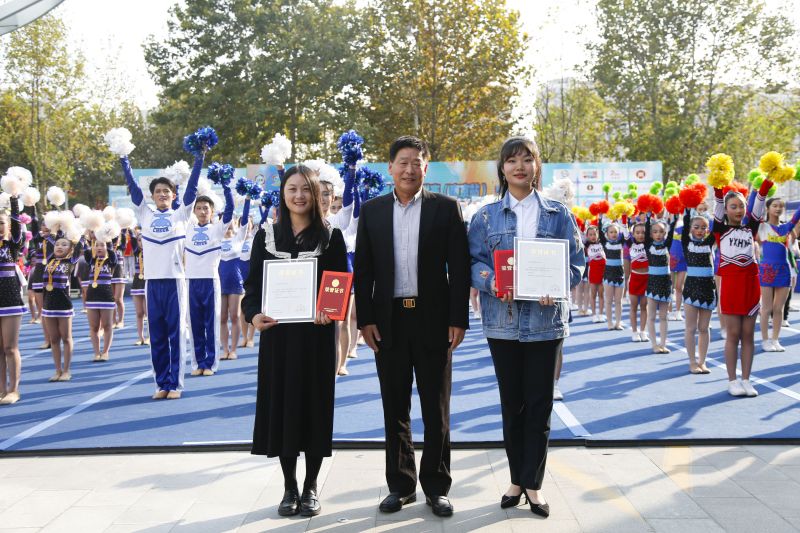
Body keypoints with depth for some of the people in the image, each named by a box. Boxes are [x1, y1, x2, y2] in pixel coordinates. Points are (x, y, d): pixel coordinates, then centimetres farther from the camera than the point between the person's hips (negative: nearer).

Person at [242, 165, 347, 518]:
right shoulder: (266, 235, 5)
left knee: (315, 404, 3)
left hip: (316, 334, -1)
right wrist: (253, 314, -16)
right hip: (277, 333, 1)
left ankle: (311, 487, 17)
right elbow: (252, 284, 4)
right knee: (282, 405, 4)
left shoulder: (331, 236, 2)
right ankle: (289, 487, 18)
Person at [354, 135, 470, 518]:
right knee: (395, 409, 9)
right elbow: (362, 270, 6)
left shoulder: (446, 208, 1)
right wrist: (365, 319, -1)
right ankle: (400, 485, 21)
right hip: (389, 321, 2)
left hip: (433, 320, -2)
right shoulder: (372, 211, 6)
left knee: (436, 410, 6)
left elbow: (460, 268, -2)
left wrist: (458, 319, -7)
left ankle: (436, 487, 17)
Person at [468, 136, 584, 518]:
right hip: (503, 320, 0)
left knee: (539, 403, 3)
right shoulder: (486, 216, 6)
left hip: (546, 319, 0)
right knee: (511, 403, 8)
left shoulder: (558, 214, 6)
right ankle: (517, 479, 21)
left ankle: (532, 483, 14)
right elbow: (473, 261, 1)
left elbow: (576, 261, 3)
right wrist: (492, 283, -20)